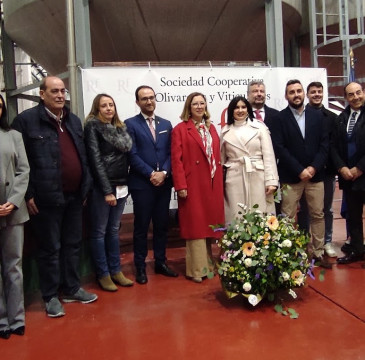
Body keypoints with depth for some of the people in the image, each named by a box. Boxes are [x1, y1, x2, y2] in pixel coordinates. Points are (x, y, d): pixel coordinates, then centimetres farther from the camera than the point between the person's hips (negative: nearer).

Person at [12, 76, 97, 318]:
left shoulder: (74, 120, 13)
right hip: (47, 197, -6)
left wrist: (86, 187, 10)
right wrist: (28, 195, -12)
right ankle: (51, 296, 21)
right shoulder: (27, 120, -7)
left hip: (74, 196, 6)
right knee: (50, 248, 6)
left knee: (73, 244, 15)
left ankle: (72, 289, 31)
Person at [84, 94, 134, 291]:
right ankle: (103, 274, 14)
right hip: (101, 187, -6)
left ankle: (115, 271, 23)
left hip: (120, 186, 6)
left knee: (114, 230, 14)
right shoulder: (93, 126, -5)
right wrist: (107, 190, -15)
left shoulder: (120, 127, 12)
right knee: (99, 231, 4)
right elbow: (95, 159, -11)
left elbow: (126, 149, 9)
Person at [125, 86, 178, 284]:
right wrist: (151, 174, -14)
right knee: (141, 226, 5)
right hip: (141, 183, -4)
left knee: (162, 225, 11)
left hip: (164, 182, 4)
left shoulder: (166, 124, 13)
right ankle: (140, 267, 16)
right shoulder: (130, 124, -1)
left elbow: (170, 152, 6)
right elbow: (132, 155, -9)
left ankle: (160, 263, 23)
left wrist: (164, 173, -9)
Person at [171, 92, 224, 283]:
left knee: (210, 223, 11)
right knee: (195, 225, 0)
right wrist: (180, 185, -16)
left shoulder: (211, 128, 15)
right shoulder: (180, 129, -2)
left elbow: (217, 156, 15)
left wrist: (220, 180, 7)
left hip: (212, 185, 6)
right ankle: (197, 269, 9)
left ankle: (208, 263, 24)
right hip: (193, 185, -5)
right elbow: (176, 159, -9)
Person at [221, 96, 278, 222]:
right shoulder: (225, 131, 10)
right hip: (235, 179, 1)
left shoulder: (260, 126, 3)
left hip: (257, 177, -1)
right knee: (236, 217, 3)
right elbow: (222, 159, 13)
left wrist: (271, 180, -8)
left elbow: (268, 155, -2)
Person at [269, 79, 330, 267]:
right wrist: (299, 170, -13)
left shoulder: (317, 116, 9)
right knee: (288, 217, -1)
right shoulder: (279, 118, -1)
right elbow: (279, 148, -9)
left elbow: (324, 144, 5)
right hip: (290, 176, -3)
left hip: (315, 174, 3)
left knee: (318, 215, 9)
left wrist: (314, 167, -9)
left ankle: (318, 252, 21)